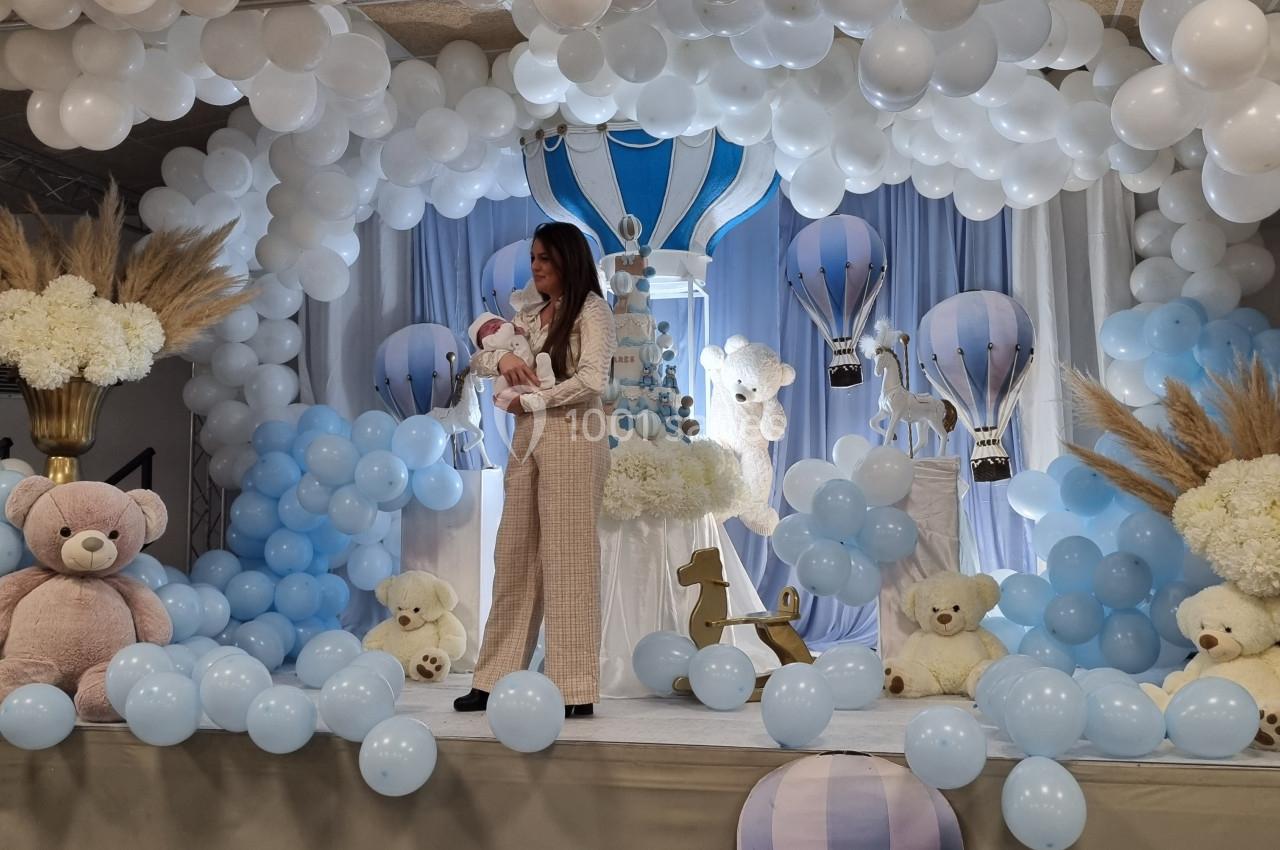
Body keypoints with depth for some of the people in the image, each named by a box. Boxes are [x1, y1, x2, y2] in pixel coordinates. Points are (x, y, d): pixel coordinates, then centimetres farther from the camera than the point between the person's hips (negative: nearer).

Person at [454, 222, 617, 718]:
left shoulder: (591, 310, -2)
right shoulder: (529, 316, 18)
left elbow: (592, 379, -14)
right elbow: (477, 361, 19)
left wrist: (529, 400, -9)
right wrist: (501, 357, -3)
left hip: (572, 440, -7)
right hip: (527, 439, 7)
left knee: (565, 561, -6)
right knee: (514, 559, 7)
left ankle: (574, 690, -1)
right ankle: (496, 680, 13)